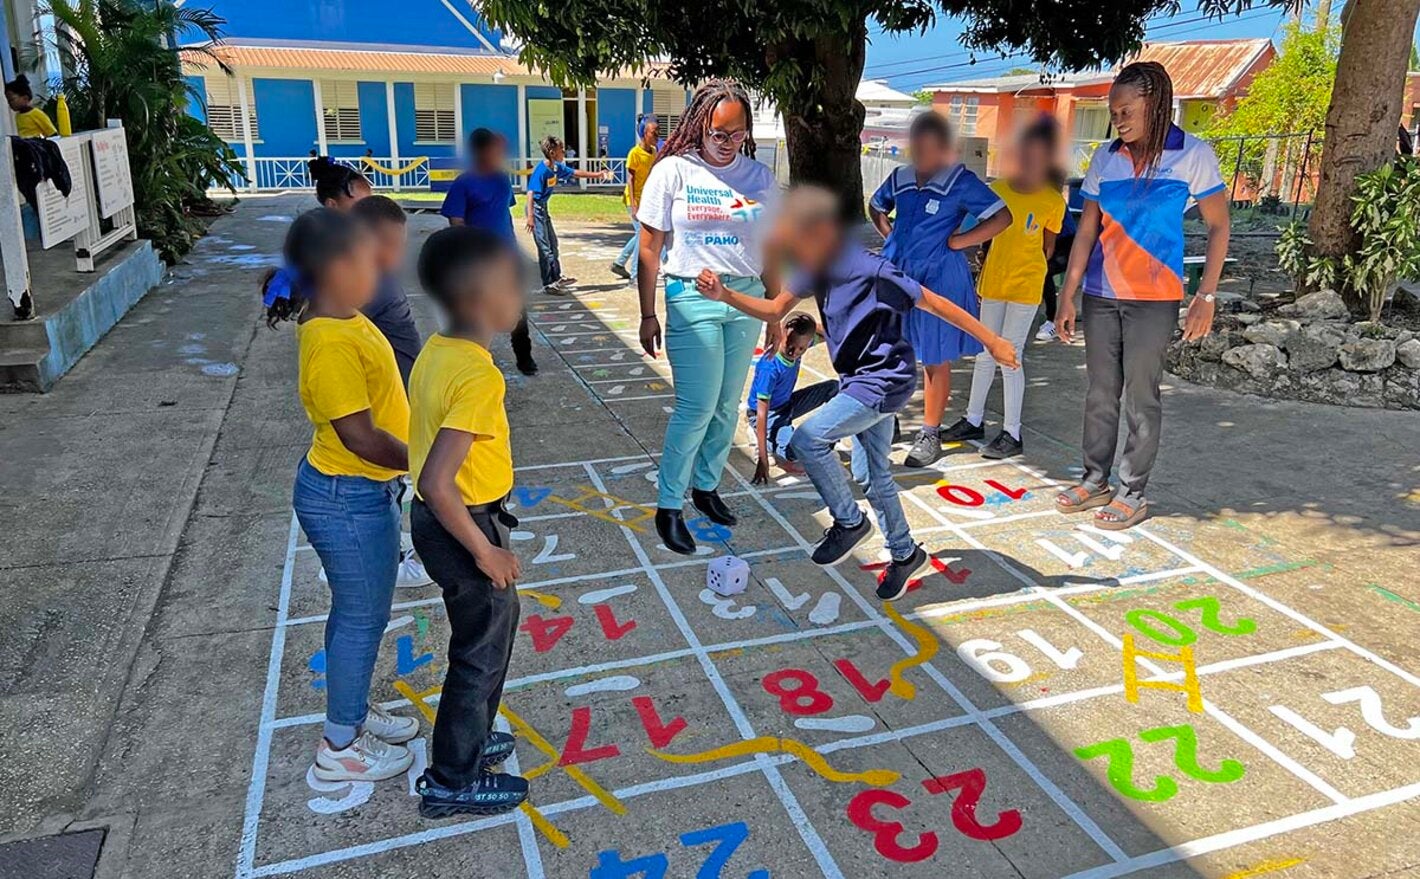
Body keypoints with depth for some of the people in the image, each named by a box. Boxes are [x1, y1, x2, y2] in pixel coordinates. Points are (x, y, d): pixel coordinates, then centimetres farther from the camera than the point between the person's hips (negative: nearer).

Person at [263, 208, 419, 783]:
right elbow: (359, 436, -26)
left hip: (358, 489, 9)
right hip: (348, 501, -9)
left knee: (356, 610, 23)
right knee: (362, 617, 6)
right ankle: (339, 747, 24)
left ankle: (354, 711, 43)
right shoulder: (332, 343, -27)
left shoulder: (341, 321, 4)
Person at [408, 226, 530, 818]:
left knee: (493, 625, 26)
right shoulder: (478, 378, -28)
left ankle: (469, 739, 45)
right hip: (464, 526, -9)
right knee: (481, 653, 10)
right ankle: (452, 782, 28)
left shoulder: (435, 351, 0)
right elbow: (437, 484, -33)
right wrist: (486, 552, -21)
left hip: (439, 520, 9)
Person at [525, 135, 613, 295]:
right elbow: (531, 193, -28)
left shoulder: (557, 167, 2)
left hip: (543, 208, 10)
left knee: (553, 243, 17)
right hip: (535, 208, -10)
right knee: (544, 247, -6)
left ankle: (556, 278, 28)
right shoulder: (541, 171, -23)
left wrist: (596, 175, 17)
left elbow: (574, 173, 17)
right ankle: (548, 284, 0)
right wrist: (530, 217, -37)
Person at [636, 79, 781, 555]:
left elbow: (770, 251, 11)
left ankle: (706, 485, 29)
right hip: (692, 297, -4)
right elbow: (649, 248, -2)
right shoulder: (673, 171, -5)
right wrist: (648, 315, -3)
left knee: (728, 404, 10)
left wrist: (776, 314, 11)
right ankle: (668, 506, 9)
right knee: (696, 407, -6)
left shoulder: (759, 177, 5)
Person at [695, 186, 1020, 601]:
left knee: (807, 440, -19)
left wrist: (991, 341, -12)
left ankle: (849, 522, 1)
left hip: (884, 381, -9)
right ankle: (906, 554, 34)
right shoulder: (818, 268, 0)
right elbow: (774, 310, 5)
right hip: (860, 381, 9)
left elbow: (934, 303, -18)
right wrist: (726, 295, -11)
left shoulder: (870, 271, -24)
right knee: (871, 476, 16)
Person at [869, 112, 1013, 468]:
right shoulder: (900, 178, 7)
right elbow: (876, 206, 27)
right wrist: (889, 233, 10)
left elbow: (1002, 216, -12)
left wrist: (957, 242, -13)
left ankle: (931, 435, 16)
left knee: (936, 361, 5)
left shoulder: (960, 181, -8)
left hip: (938, 279, -5)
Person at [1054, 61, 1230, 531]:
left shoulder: (1193, 156, -4)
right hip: (1100, 295, 4)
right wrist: (1067, 296, 3)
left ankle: (1133, 492, 12)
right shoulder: (1105, 159, 6)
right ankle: (1095, 480, 22)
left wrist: (1206, 295, -8)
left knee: (1140, 396, 1)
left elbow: (1218, 228, -1)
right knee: (1100, 392, 10)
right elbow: (1086, 231, 8)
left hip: (1153, 299, -4)